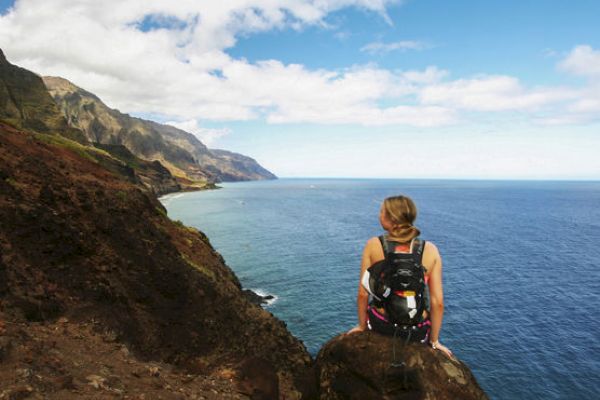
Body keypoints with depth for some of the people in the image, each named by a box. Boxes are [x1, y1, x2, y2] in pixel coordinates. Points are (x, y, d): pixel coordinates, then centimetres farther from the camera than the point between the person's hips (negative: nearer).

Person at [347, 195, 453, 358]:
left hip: (380, 326, 0)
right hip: (418, 332, 0)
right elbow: (438, 303, -10)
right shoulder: (430, 250, -10)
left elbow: (362, 294, -10)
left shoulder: (373, 245, -12)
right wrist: (434, 340, 4)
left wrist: (362, 325, 8)